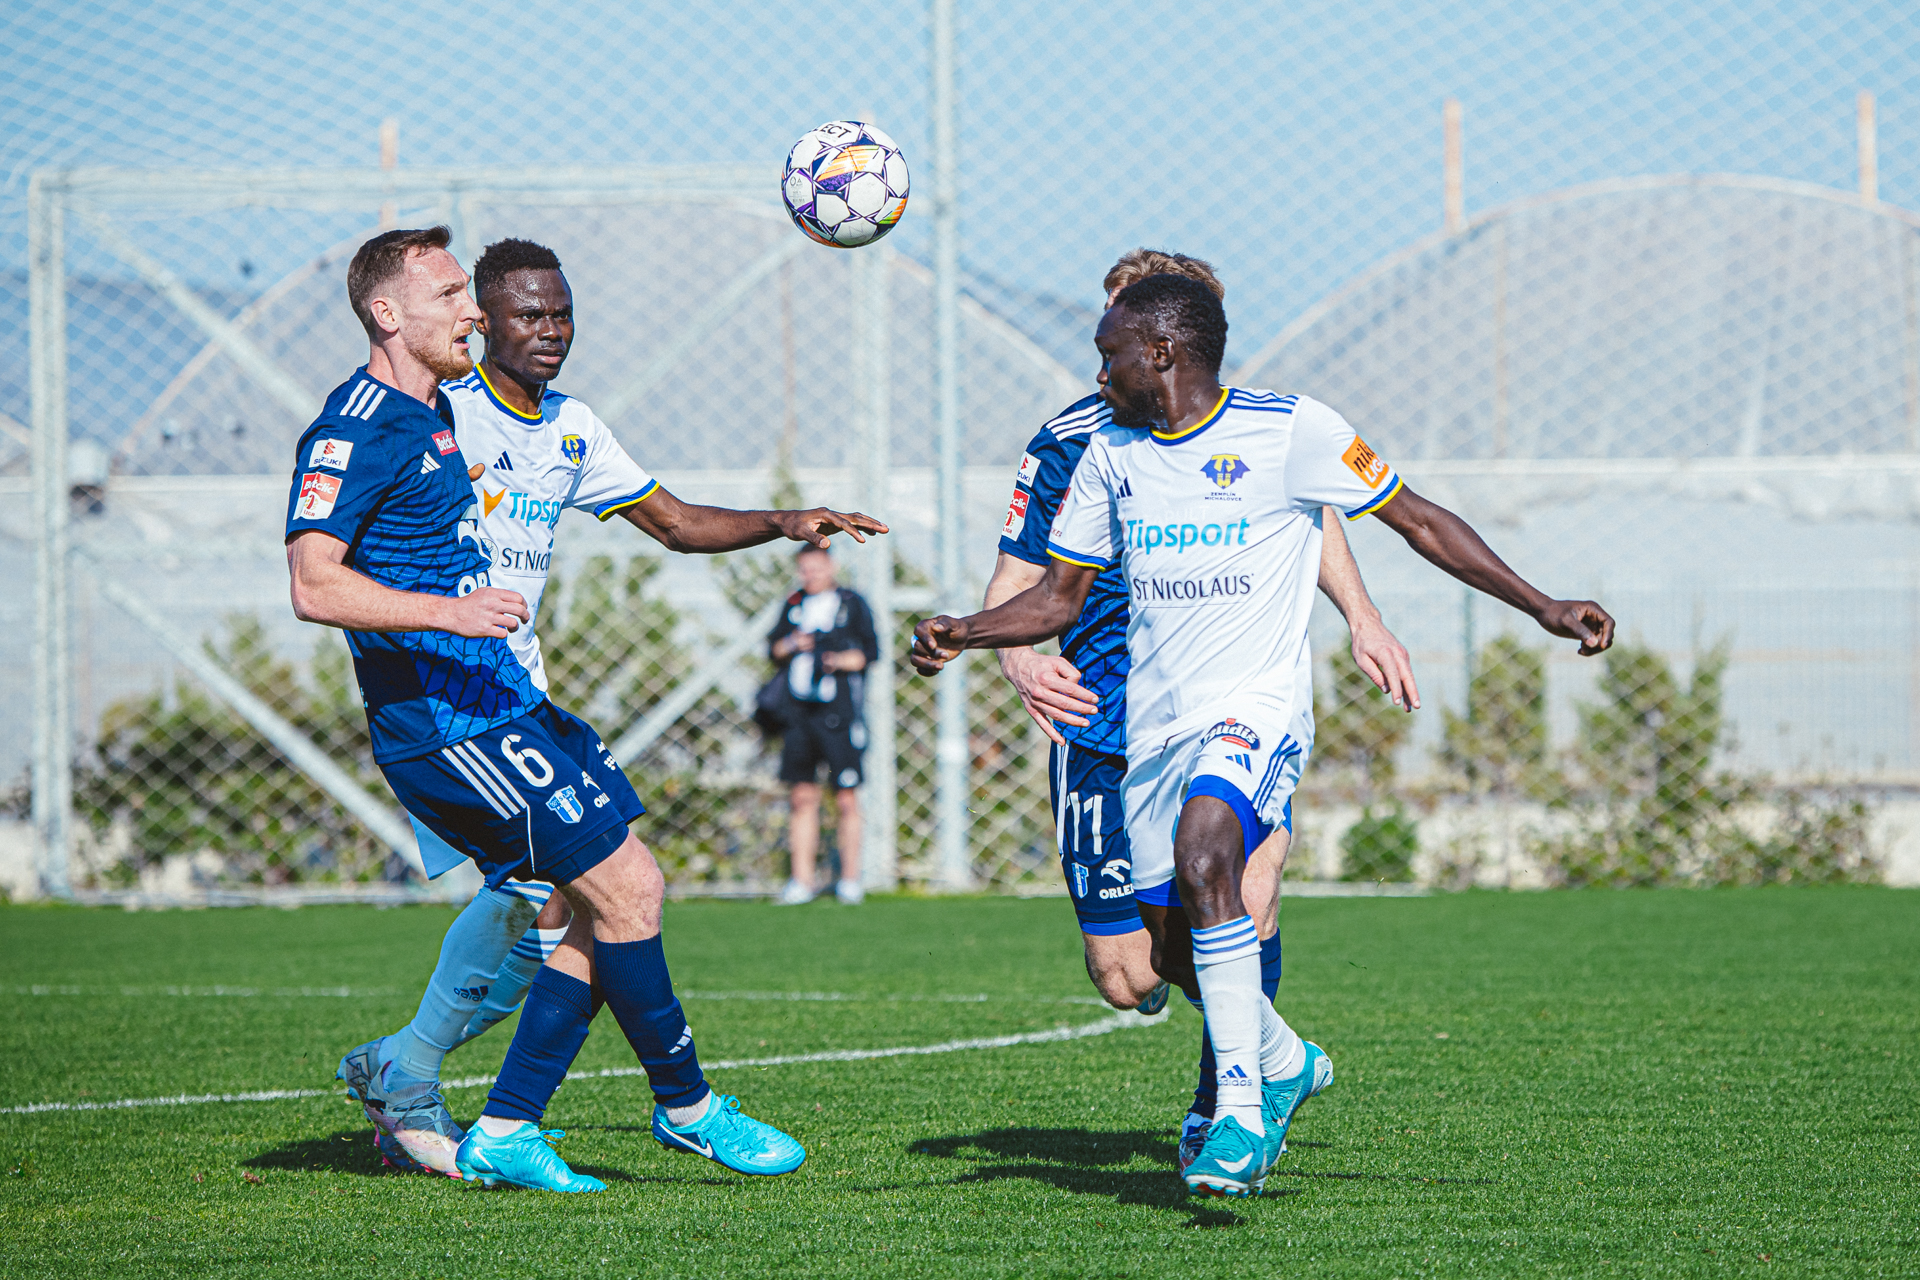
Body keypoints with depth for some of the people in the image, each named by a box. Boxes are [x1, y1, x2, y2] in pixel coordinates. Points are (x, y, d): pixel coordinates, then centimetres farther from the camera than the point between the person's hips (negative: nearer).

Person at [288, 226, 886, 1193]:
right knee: (624, 887, -10)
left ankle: (503, 1133, 9)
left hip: (502, 704, 10)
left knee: (612, 905, 6)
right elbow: (313, 585, -23)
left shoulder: (435, 416, 19)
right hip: (445, 722, -10)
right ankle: (685, 1105, 5)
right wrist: (446, 611, -35)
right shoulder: (355, 430, -12)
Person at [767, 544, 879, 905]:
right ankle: (801, 879, 7)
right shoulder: (794, 605, 15)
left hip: (839, 714, -4)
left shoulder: (851, 603, 2)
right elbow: (773, 650, 17)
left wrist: (841, 660, -19)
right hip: (799, 712, 4)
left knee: (847, 797, -4)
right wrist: (790, 645, -4)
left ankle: (850, 878, 3)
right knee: (802, 796, 3)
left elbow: (870, 650, -3)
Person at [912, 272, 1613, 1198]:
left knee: (1201, 859, -32)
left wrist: (1542, 608, -5)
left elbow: (1417, 522, 0)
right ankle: (1283, 1062, 37)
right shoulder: (1111, 455, 10)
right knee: (1170, 947, 7)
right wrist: (962, 633, -3)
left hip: (1257, 707, -6)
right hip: (1154, 725, 6)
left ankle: (1241, 1110, -29)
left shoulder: (1291, 429, -6)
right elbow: (1061, 597, 16)